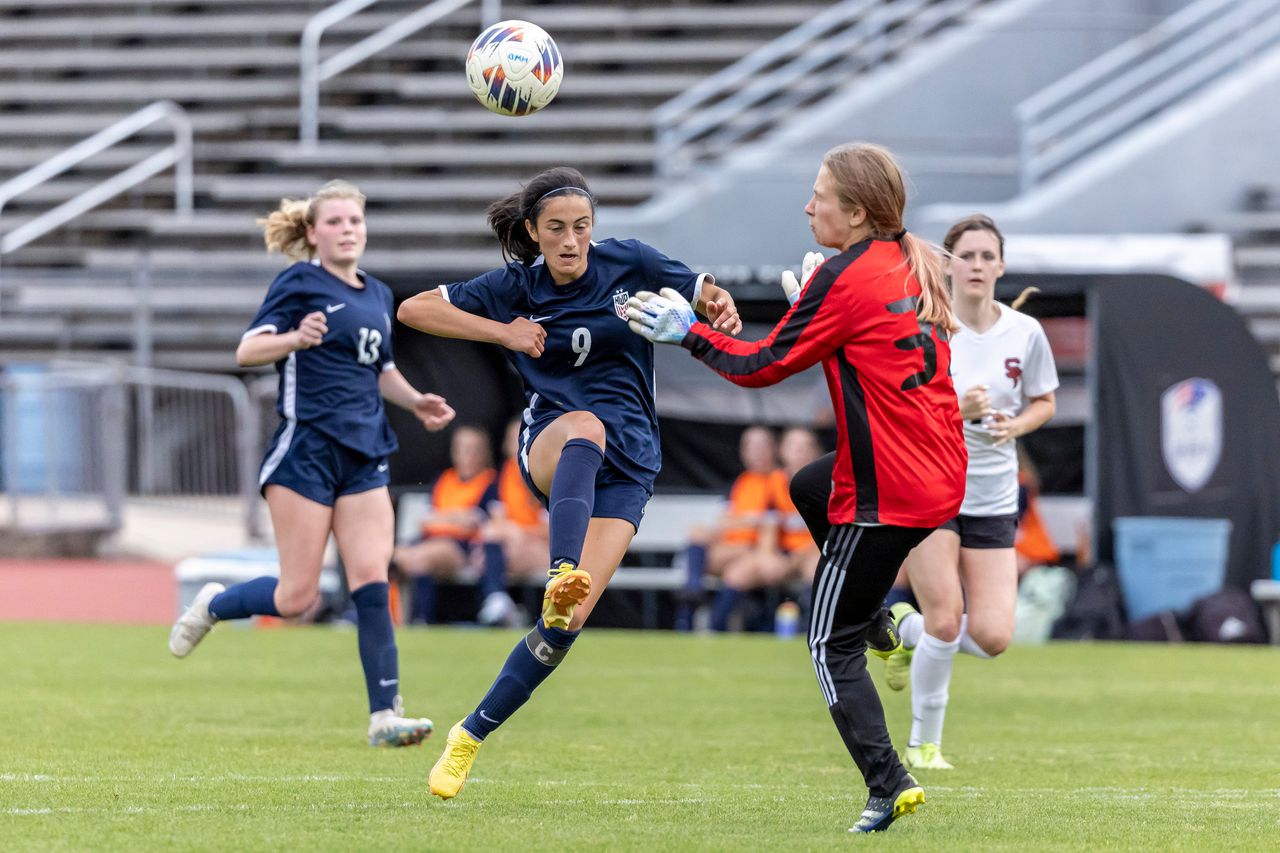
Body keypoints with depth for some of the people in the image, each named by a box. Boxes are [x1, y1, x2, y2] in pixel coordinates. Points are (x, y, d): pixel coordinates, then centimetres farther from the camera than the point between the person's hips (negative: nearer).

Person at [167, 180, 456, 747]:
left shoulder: (378, 296, 17)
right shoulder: (300, 284, -3)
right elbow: (246, 351, -11)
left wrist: (415, 401, 13)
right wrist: (296, 338, -30)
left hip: (364, 458, 6)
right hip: (306, 450, -6)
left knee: (372, 584, -7)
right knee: (297, 597, -6)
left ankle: (385, 716, -10)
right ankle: (212, 605, 23)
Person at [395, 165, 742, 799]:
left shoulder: (629, 264, 1)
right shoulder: (515, 287, 1)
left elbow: (706, 296, 12)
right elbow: (413, 309, 1)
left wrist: (720, 309, -13)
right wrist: (502, 333, -9)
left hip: (628, 463, 1)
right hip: (549, 444, -1)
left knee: (569, 620, -13)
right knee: (586, 426, -41)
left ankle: (471, 735, 2)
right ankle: (562, 576, -61)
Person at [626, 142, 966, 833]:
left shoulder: (844, 279, -15)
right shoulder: (915, 268, 9)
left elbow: (762, 366, -9)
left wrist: (687, 331, 2)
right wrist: (810, 306, 16)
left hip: (887, 491, -9)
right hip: (942, 474, 9)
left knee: (832, 646, 2)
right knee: (808, 487, 35)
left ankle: (889, 785, -7)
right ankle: (881, 623, 27)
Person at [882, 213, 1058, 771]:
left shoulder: (1025, 333, 0)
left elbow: (1044, 402, 15)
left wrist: (1015, 425, -8)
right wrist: (955, 410, -25)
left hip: (993, 498, 4)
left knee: (991, 637, -7)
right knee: (946, 620, -13)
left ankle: (906, 629, 24)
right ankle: (924, 743, 8)